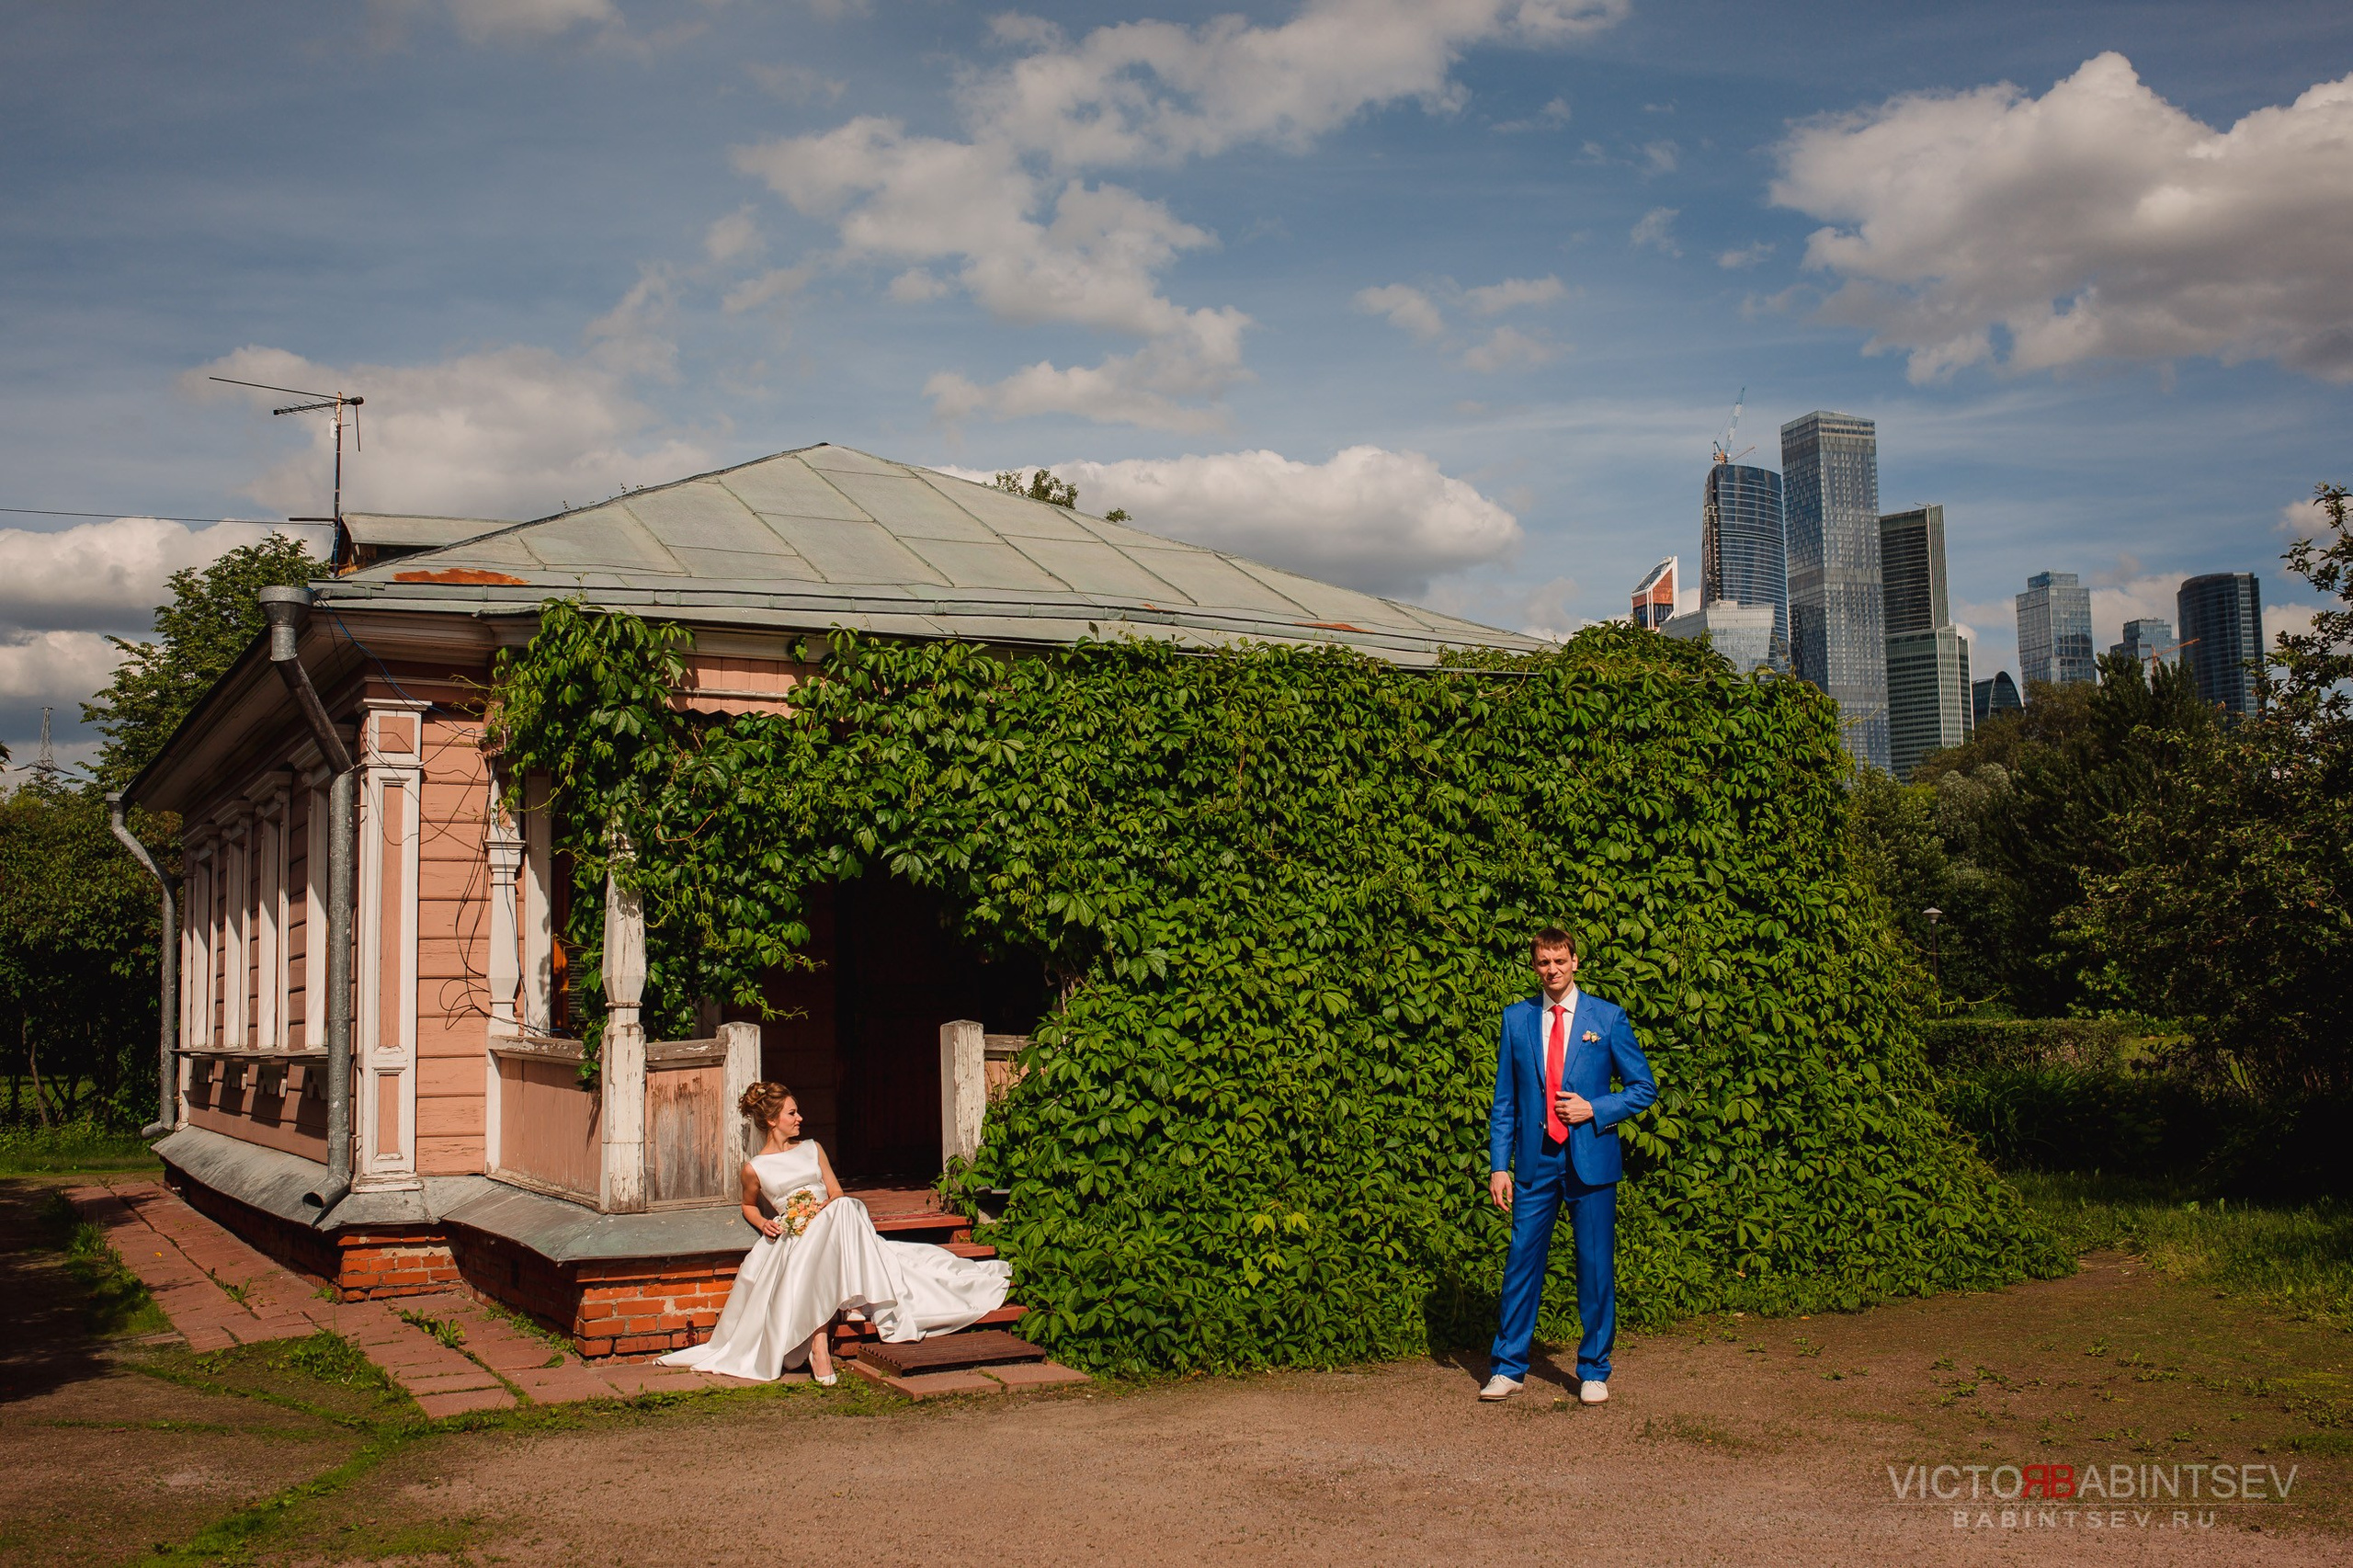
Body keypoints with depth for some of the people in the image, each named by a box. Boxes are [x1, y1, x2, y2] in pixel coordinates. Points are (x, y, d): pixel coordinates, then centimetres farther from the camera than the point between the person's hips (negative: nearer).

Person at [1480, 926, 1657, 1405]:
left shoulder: (1607, 1018, 2)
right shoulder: (1516, 1018, 7)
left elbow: (1643, 1087, 5)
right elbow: (1504, 1100, 8)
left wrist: (1594, 1109, -10)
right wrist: (1499, 1165, 2)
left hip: (1590, 1159, -1)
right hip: (1534, 1162, 1)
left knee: (1596, 1266, 4)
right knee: (1522, 1262, 3)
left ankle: (1593, 1371, 17)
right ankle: (1508, 1367, 13)